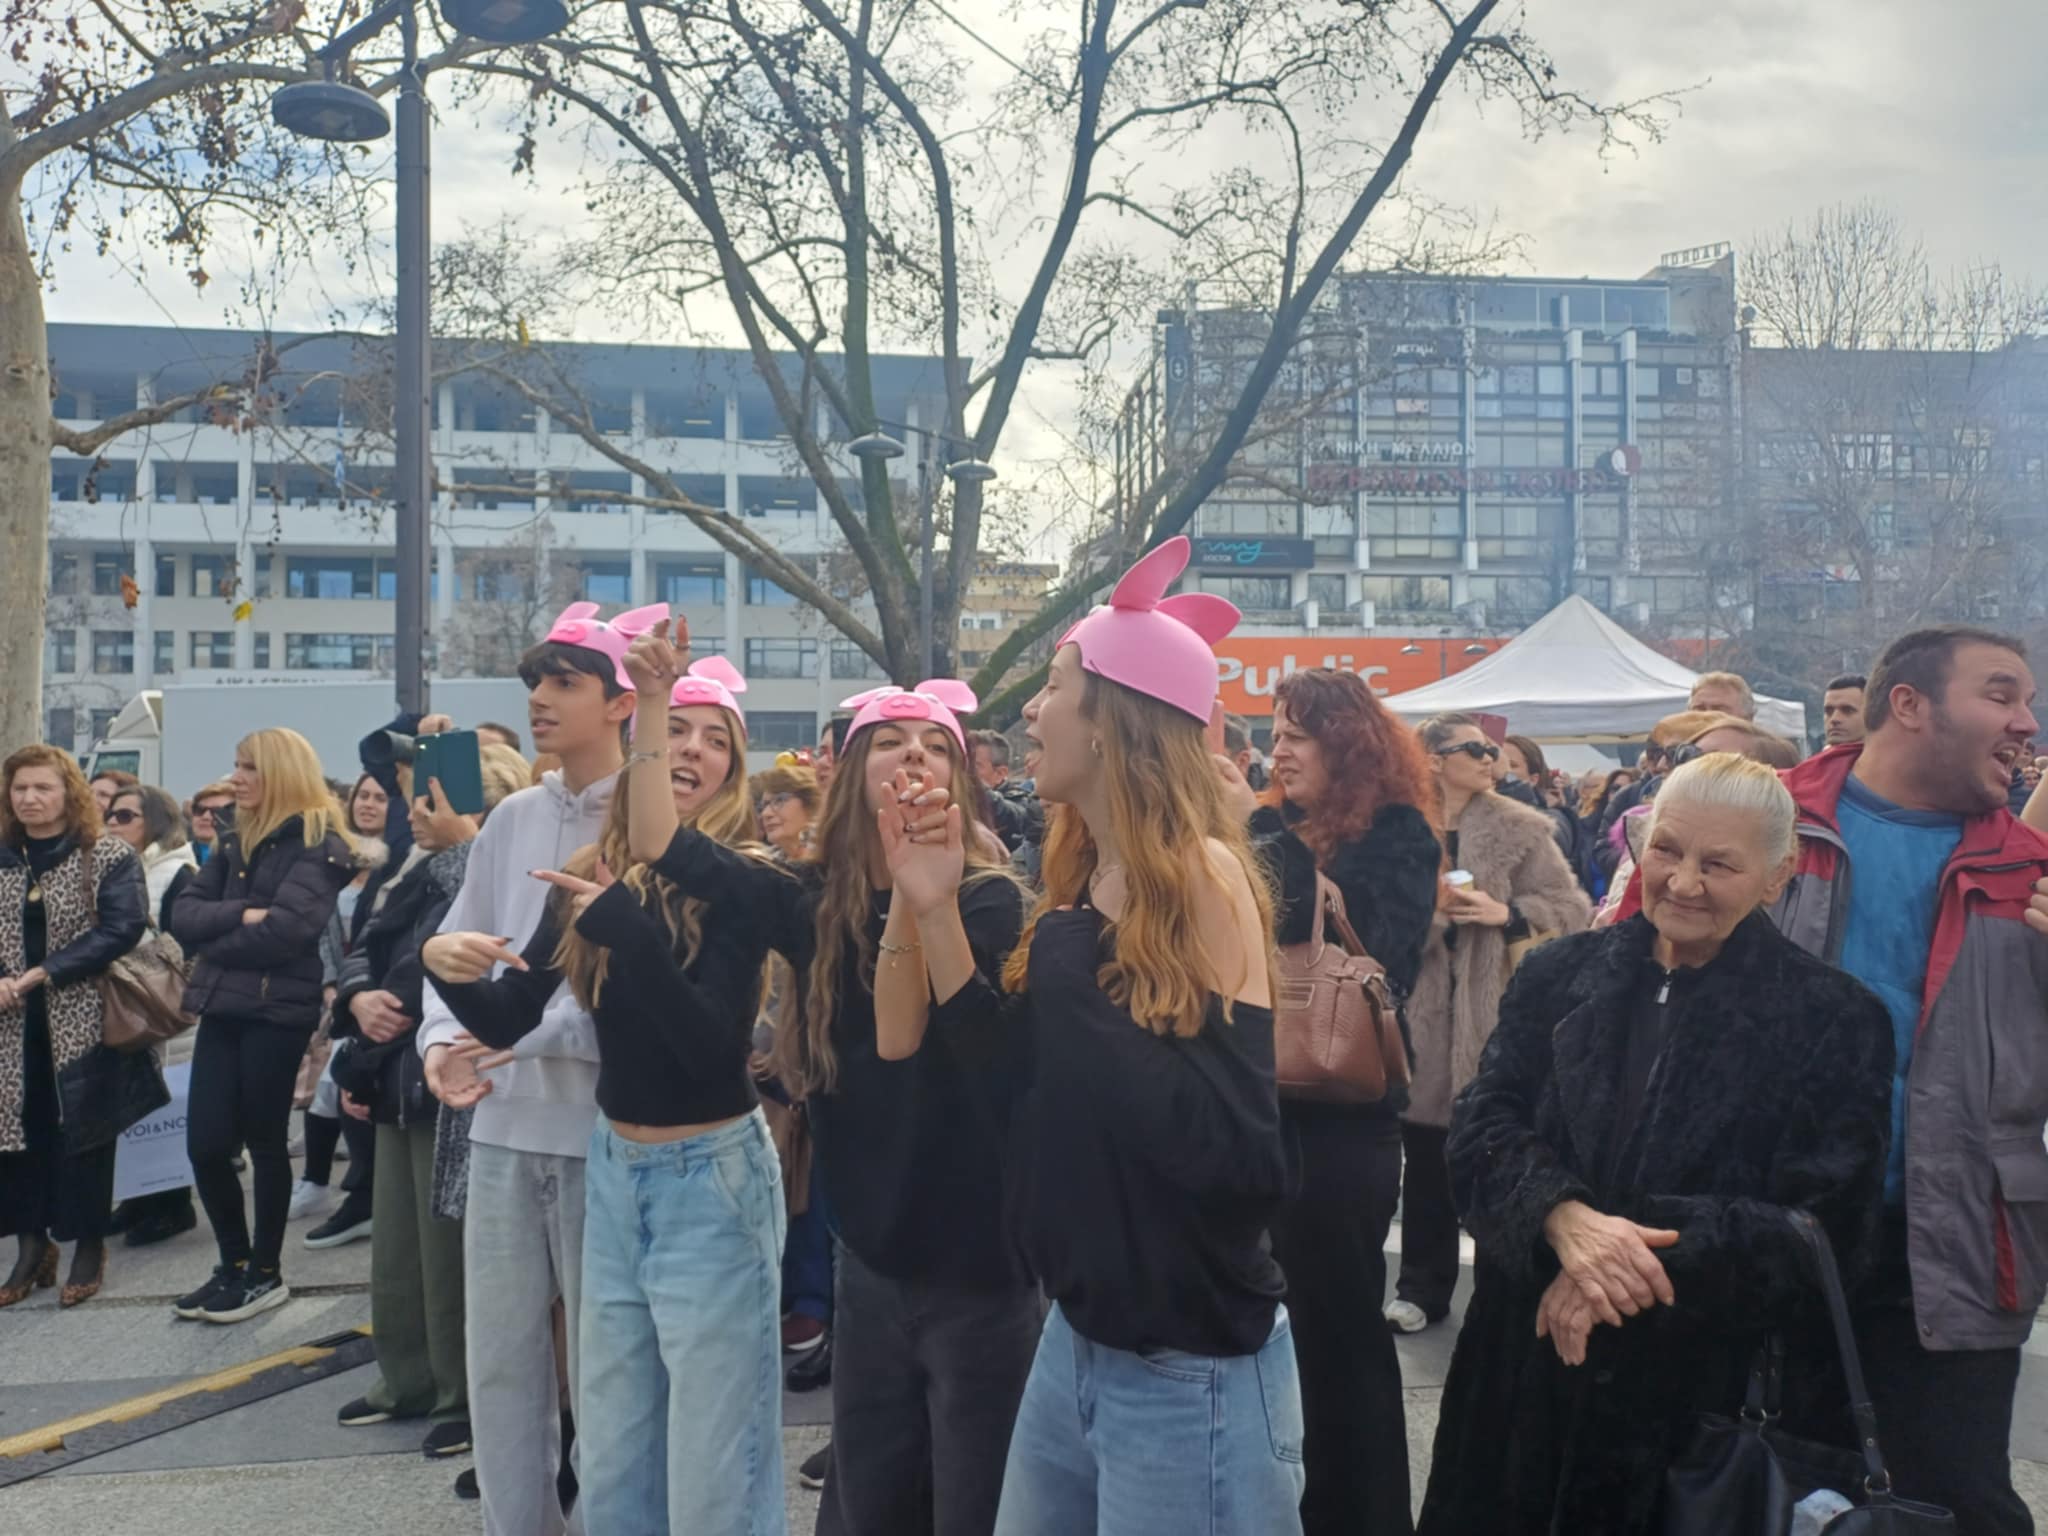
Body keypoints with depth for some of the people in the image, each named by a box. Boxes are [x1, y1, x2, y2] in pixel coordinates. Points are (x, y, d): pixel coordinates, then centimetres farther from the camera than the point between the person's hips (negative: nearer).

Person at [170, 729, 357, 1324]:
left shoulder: (318, 845, -9)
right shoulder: (236, 842, 14)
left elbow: (283, 932, -20)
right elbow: (182, 915, 4)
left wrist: (211, 939, -7)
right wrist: (240, 915, -14)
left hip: (277, 1010, -7)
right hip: (222, 1007, 7)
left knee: (263, 1142, 4)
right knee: (205, 1144, 5)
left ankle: (265, 1272, 18)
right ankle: (234, 1264, 22)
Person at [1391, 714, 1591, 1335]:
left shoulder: (1520, 828, 0)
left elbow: (1573, 908, -2)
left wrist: (1505, 913, -15)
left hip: (1494, 1009, -1)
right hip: (1419, 1008, 2)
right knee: (1424, 1149, 8)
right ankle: (1422, 1286, 21)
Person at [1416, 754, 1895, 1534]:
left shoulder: (1835, 1021, -3)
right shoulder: (1559, 975, 4)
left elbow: (1823, 1227, -10)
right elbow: (1480, 1132, -3)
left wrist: (1641, 1252, -20)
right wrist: (1567, 1222, -23)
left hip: (1722, 1403, -2)